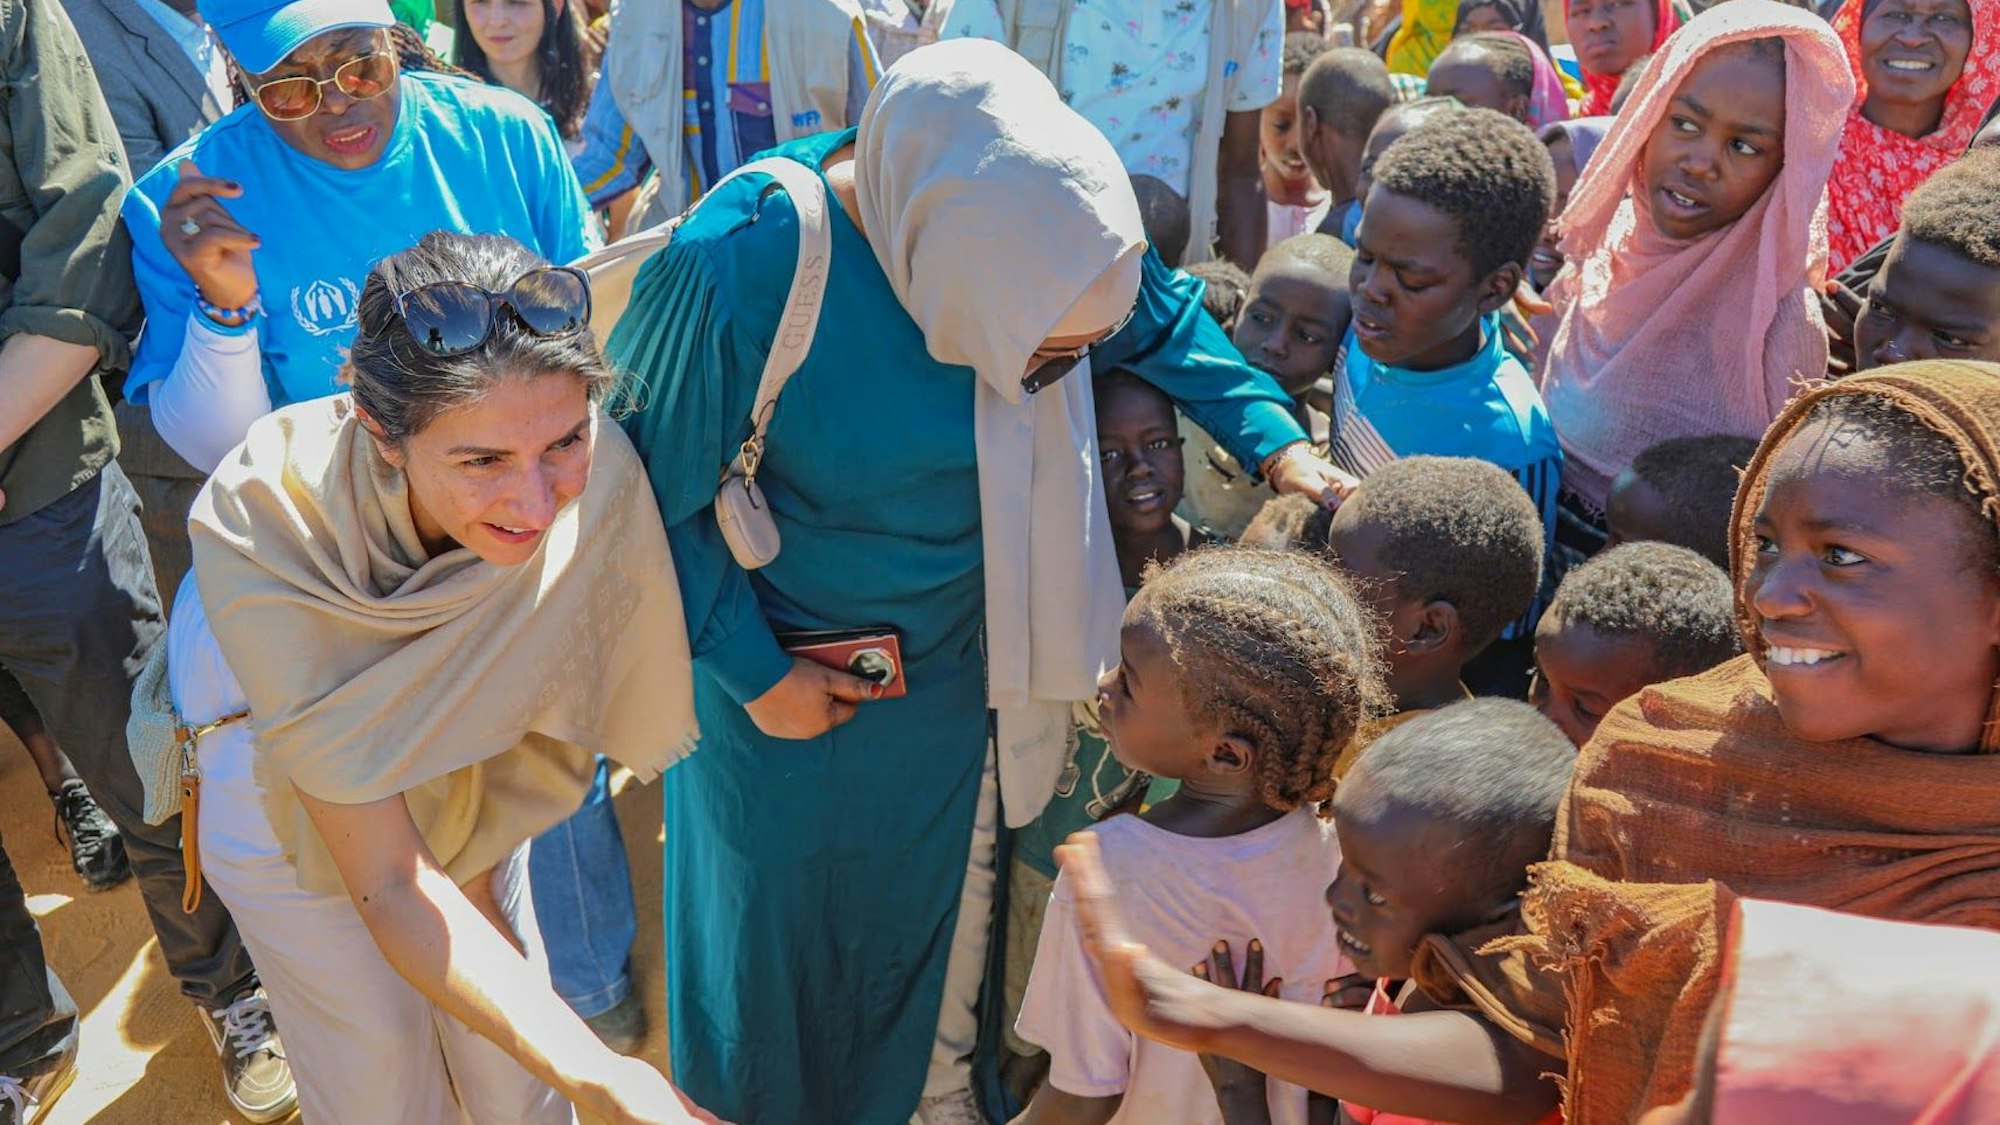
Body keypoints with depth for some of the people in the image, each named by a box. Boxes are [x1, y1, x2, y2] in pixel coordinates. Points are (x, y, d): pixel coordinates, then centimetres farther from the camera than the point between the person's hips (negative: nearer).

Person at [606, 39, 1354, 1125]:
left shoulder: (1027, 214, -19)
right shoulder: (735, 270, -33)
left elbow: (1164, 322, -1)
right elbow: (653, 487, -20)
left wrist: (1279, 445, -13)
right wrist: (754, 674, -16)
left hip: (962, 662, 5)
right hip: (793, 681, -4)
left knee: (947, 905, 26)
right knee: (784, 913, 19)